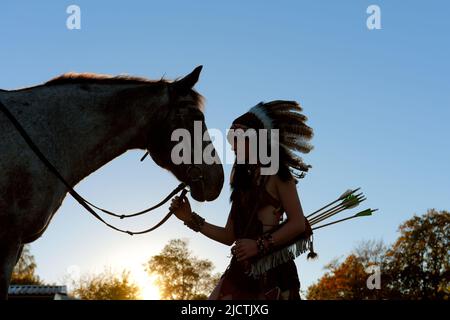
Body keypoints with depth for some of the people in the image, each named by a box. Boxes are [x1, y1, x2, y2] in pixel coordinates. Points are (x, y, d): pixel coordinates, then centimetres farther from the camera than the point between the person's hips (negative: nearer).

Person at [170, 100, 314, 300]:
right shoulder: (242, 181, 21)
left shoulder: (277, 174, 3)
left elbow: (298, 224, -9)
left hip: (272, 270, -6)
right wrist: (191, 219, 11)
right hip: (241, 270, 7)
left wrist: (259, 245, -16)